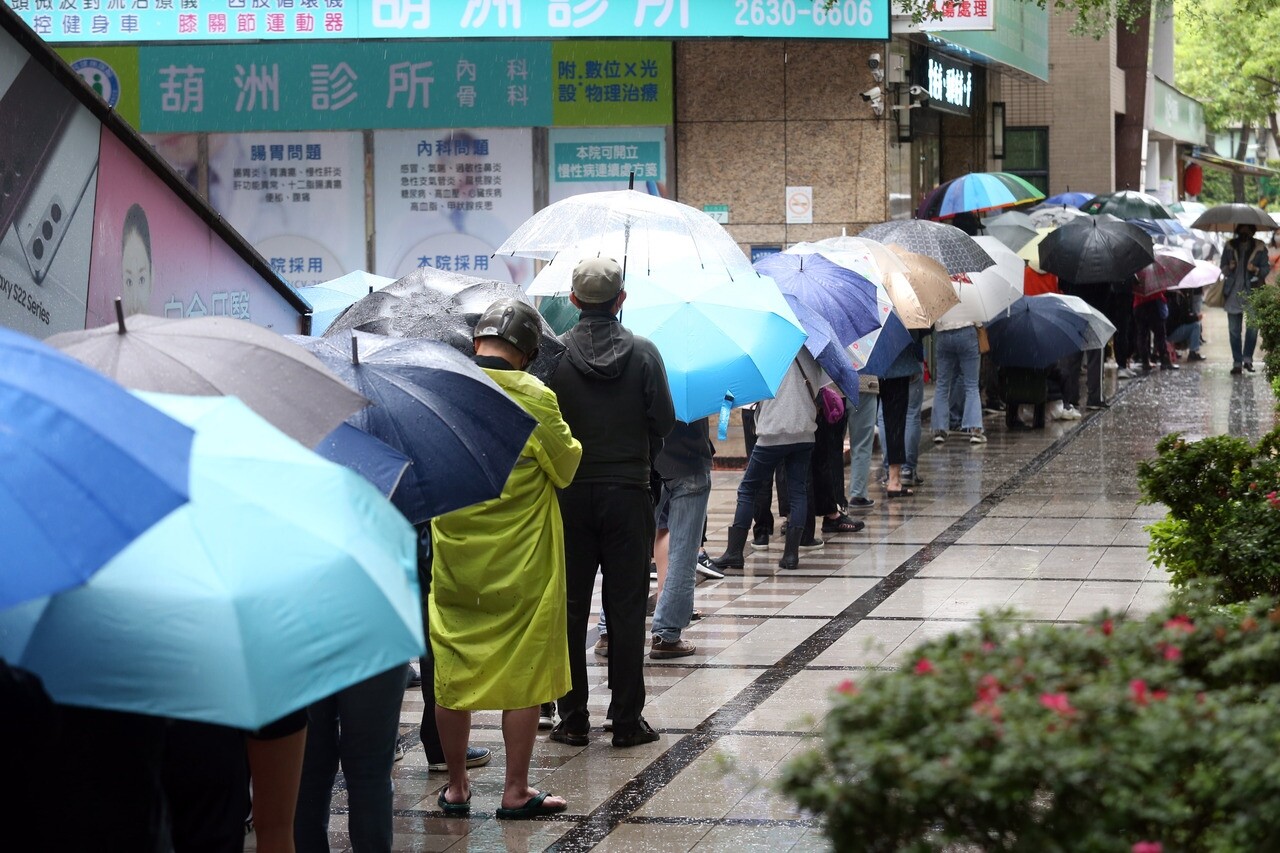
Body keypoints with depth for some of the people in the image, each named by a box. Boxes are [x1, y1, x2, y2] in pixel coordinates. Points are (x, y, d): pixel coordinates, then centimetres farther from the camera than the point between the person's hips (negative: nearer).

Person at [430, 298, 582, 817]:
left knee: (452, 671, 12)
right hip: (520, 563, -3)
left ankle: (456, 788, 19)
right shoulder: (534, 398, -14)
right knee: (523, 673, 6)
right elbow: (567, 467, -3)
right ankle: (516, 791, 8)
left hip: (454, 560, 4)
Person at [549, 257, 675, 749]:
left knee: (570, 609, 8)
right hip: (628, 493, 0)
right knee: (626, 608, 5)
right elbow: (664, 421, -4)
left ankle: (572, 719, 10)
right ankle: (627, 721, 6)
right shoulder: (643, 353, -6)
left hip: (569, 494, 0)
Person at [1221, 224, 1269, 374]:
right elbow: (1223, 269, 12)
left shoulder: (1259, 248, 5)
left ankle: (1247, 359, 3)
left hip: (1252, 293, -1)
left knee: (1252, 327, -7)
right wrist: (1229, 268, -11)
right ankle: (1237, 362, 6)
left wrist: (1256, 270, -17)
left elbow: (1266, 268, 4)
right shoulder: (1229, 246, 10)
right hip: (1234, 293, 1)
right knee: (1234, 330, 1)